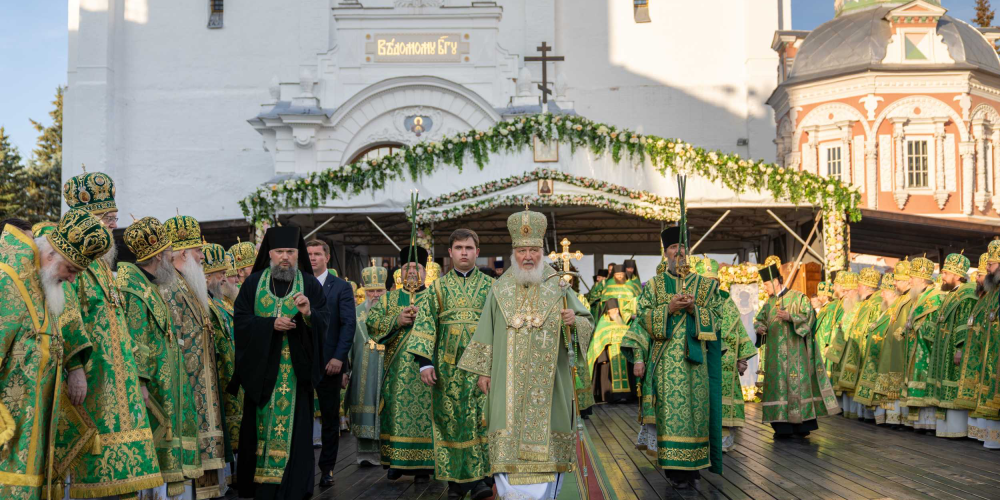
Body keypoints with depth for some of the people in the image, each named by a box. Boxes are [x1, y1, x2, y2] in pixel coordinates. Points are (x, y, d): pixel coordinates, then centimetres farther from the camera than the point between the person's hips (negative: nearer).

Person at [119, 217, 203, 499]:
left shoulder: (148, 286, 17)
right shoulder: (134, 288, -14)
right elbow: (133, 340, -21)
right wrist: (139, 381, -25)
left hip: (164, 386, 10)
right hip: (152, 387, -10)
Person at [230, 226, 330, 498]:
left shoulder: (311, 285, 1)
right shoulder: (253, 282, 5)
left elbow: (322, 326, -7)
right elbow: (240, 320, -2)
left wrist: (308, 314, -28)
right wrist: (271, 324, -16)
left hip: (295, 370, -1)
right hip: (261, 368, 2)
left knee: (292, 427, -2)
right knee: (260, 425, 6)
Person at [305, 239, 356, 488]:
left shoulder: (341, 287, 2)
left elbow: (349, 324, -3)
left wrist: (339, 357, -13)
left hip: (329, 362, -1)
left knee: (330, 418, 6)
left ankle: (327, 468, 15)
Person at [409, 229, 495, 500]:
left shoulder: (490, 286, 8)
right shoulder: (438, 287, 9)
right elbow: (425, 324, 3)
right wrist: (424, 361, -7)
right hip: (448, 365, 1)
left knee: (484, 418, -9)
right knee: (452, 419, 1)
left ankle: (481, 477, -8)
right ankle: (457, 478, 9)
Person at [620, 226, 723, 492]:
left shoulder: (706, 286, 13)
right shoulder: (653, 286, 12)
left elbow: (717, 318, 6)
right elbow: (642, 319, 3)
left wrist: (694, 309, -10)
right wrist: (669, 308, -11)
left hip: (695, 359, 1)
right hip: (664, 359, -1)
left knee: (694, 408, -2)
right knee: (669, 410, -5)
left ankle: (693, 468, 4)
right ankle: (675, 468, 0)